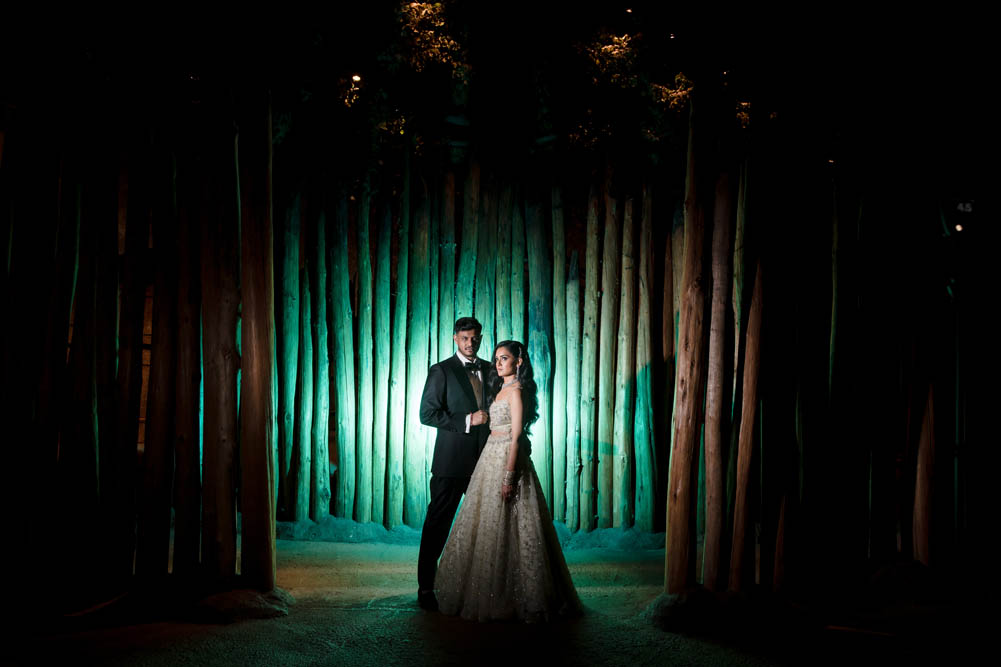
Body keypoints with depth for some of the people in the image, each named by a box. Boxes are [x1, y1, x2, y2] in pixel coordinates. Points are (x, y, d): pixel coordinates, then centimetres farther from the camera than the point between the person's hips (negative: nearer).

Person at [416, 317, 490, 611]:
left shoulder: (489, 370, 12)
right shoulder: (441, 371, -3)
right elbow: (427, 413, -9)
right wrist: (467, 420, -15)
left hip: (484, 461, 5)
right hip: (451, 462, -5)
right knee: (437, 524, 1)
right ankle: (426, 588, 10)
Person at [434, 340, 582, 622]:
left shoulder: (516, 391, -12)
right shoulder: (501, 388, 16)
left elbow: (516, 436, -18)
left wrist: (509, 476, -23)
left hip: (507, 459, -10)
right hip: (491, 458, 10)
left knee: (501, 527, -4)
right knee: (489, 525, 12)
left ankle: (501, 599, 5)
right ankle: (488, 595, 20)